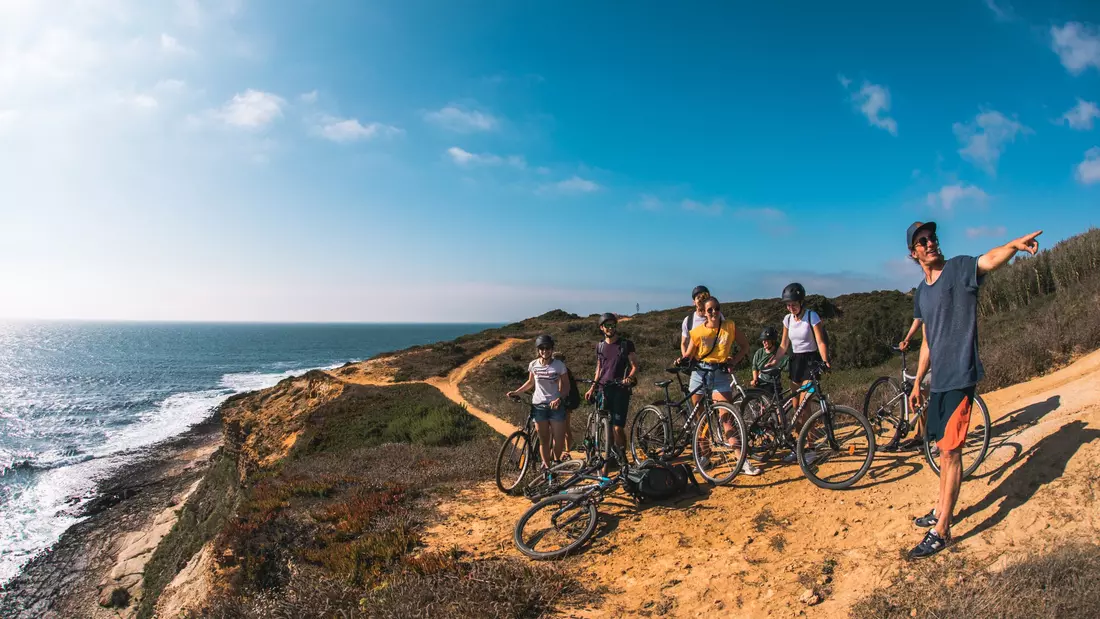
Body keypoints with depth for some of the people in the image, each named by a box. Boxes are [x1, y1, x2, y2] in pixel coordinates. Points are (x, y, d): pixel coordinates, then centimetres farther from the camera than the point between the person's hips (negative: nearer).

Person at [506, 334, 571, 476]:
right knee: (543, 440, 5)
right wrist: (515, 392, 6)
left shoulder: (559, 365, -7)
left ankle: (556, 462, 23)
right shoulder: (533, 365, 0)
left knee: (559, 439, -3)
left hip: (555, 405, -1)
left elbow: (566, 385, -2)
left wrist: (559, 399, -18)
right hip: (538, 406, 2)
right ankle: (547, 467, 15)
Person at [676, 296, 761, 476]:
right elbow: (688, 355, 4)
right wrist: (681, 360, -18)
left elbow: (745, 346, 10)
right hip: (699, 374, 1)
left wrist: (734, 360, -5)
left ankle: (743, 462, -6)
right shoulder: (698, 331, 0)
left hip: (720, 375, -1)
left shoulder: (730, 327, 1)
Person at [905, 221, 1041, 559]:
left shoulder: (959, 268, -8)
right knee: (943, 449, 18)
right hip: (938, 380, 7)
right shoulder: (921, 293, 11)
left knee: (951, 452, -4)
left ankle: (941, 531, 5)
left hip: (960, 376, -7)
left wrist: (1014, 244, -54)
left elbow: (990, 259, -32)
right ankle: (941, 510, 34)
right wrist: (917, 382, 20)